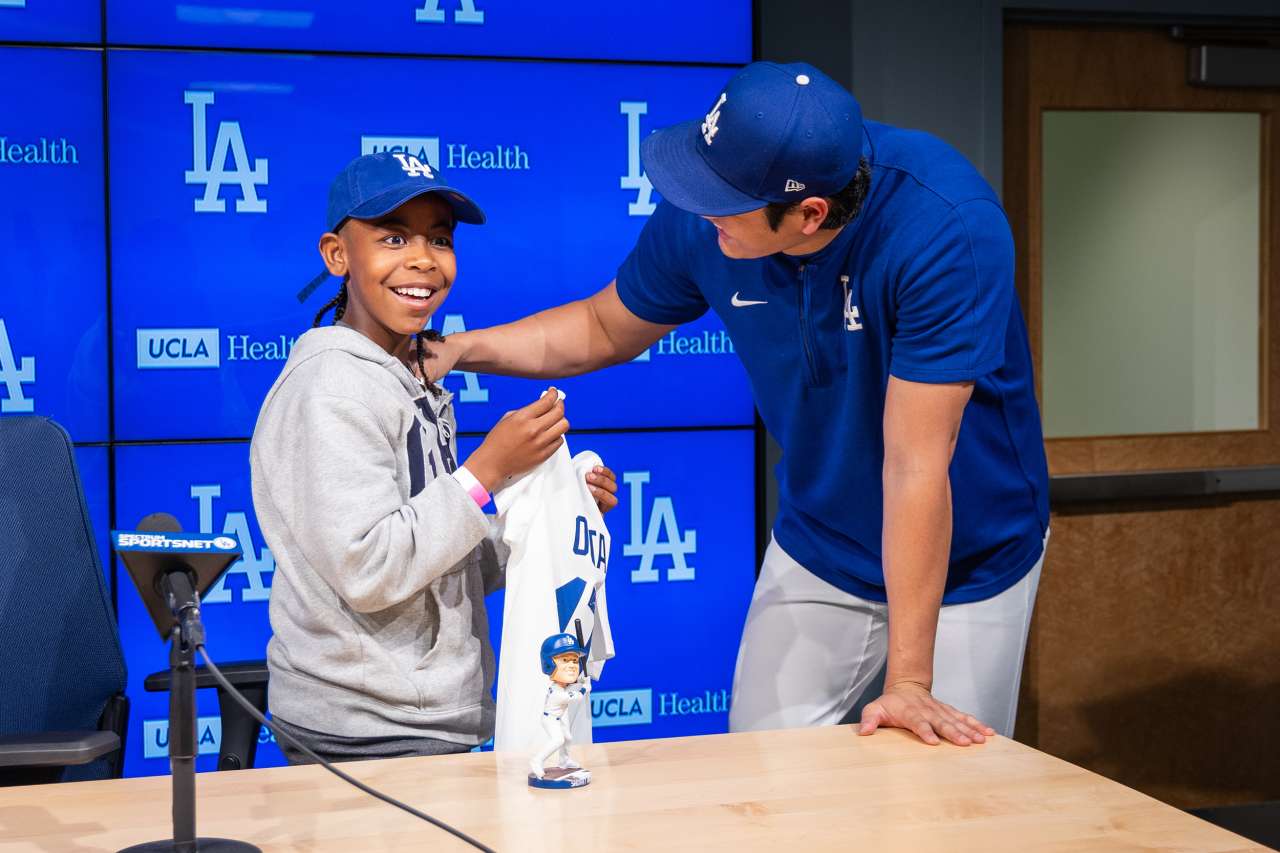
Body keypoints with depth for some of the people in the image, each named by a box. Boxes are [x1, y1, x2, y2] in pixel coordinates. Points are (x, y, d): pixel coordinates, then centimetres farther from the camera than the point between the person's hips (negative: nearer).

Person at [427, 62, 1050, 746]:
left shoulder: (949, 228, -32)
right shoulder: (702, 216, -18)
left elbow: (917, 465, -33)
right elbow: (608, 329, 4)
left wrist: (908, 680, -31)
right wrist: (461, 348, -11)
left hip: (967, 563, -3)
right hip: (817, 553, 4)